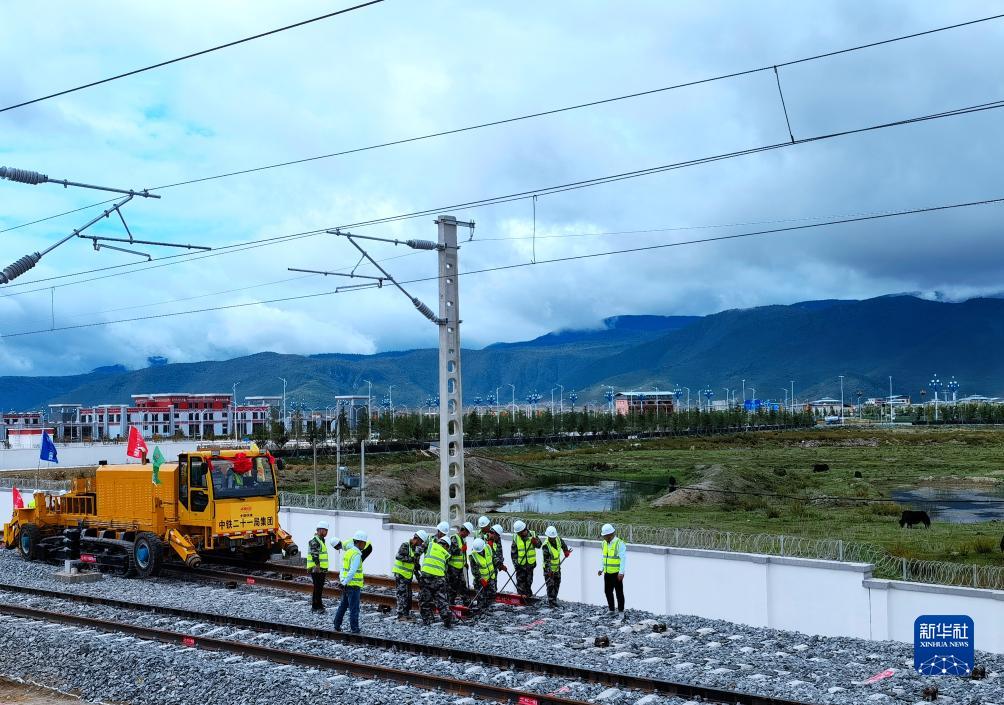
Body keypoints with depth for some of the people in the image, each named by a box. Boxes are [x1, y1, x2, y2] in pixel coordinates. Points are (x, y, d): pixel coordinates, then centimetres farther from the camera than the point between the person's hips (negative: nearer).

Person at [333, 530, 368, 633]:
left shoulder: (348, 552, 11)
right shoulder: (356, 555, -17)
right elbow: (352, 571, -26)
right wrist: (345, 583, -22)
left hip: (346, 585, 9)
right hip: (353, 585, -9)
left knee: (343, 605, 19)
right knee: (354, 608, -5)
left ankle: (337, 626, 27)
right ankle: (355, 630, -4)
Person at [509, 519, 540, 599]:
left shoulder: (532, 534, -4)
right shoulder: (515, 538, -6)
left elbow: (539, 545, 4)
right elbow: (513, 552, -2)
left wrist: (535, 542, -19)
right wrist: (515, 563, -8)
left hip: (531, 563, 2)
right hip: (520, 564, -2)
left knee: (529, 581, 13)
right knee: (521, 581, -3)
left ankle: (529, 595, 26)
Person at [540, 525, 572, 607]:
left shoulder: (558, 540, -6)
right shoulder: (545, 546, -26)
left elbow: (563, 544, 20)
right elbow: (546, 560, -29)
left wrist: (566, 551, 9)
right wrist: (549, 571, -33)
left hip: (557, 567, 7)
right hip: (548, 569, -7)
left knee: (557, 584, 12)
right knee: (550, 585, -10)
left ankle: (554, 601, 22)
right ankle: (550, 602, -5)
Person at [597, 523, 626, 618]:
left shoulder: (619, 544, -15)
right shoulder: (604, 543, 9)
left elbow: (623, 559, -17)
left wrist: (621, 572, -21)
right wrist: (601, 569, 11)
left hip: (617, 573, -7)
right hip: (607, 573, 8)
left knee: (619, 592, 0)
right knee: (608, 591, 13)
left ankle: (620, 611, 9)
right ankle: (611, 610, 25)